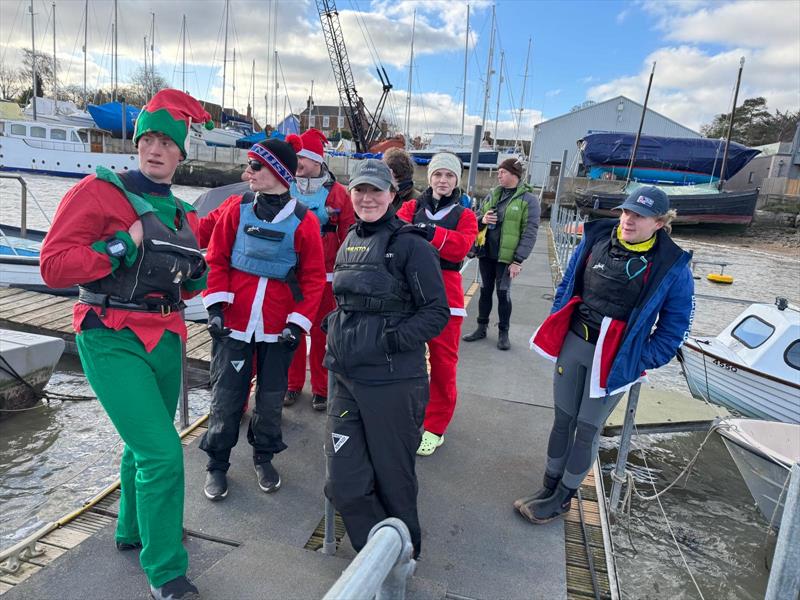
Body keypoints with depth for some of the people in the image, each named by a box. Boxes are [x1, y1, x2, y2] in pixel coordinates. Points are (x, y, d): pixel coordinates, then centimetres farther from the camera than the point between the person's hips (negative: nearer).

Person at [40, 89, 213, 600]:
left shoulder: (184, 214, 11)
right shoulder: (97, 192, -7)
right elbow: (54, 266, -14)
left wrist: (196, 273, -1)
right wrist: (126, 243, -19)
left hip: (165, 341, 7)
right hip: (112, 341, -6)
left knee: (145, 444, 21)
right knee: (163, 451, -13)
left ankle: (134, 531, 45)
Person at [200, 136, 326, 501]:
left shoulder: (303, 221, -6)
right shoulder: (238, 209, 0)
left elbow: (313, 277, -2)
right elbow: (217, 260, 4)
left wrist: (299, 321, -8)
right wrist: (215, 305, -6)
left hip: (279, 329, -1)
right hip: (233, 322, 1)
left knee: (271, 397, 12)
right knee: (226, 396, 8)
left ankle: (264, 457, 35)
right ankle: (217, 464, 27)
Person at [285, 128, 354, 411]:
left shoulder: (337, 193, -3)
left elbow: (348, 237, -1)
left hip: (324, 274, -2)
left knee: (321, 332, 5)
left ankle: (320, 388, 19)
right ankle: (293, 383, 24)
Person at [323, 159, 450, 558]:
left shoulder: (410, 244, -8)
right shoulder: (350, 242, 13)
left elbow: (437, 313, -10)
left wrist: (391, 341, -20)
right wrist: (337, 337, 11)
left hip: (393, 382, -6)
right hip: (346, 379, 6)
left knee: (393, 479, 10)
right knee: (345, 484, 6)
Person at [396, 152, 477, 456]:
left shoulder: (464, 215, 7)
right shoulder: (412, 207, 11)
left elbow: (462, 245, -14)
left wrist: (431, 233, -29)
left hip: (445, 295, -1)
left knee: (443, 362, 3)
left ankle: (435, 426, 20)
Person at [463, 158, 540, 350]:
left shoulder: (528, 200, -8)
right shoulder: (492, 194, 8)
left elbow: (529, 233, -12)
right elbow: (477, 217, 17)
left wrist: (518, 260, -17)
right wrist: (482, 220, -8)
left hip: (506, 257, -5)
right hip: (486, 253, 5)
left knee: (503, 293, 4)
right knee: (485, 290, 13)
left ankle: (503, 333, 19)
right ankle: (482, 328, 26)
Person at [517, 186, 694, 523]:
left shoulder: (672, 267, -11)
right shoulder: (596, 241, -1)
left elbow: (674, 327, -4)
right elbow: (568, 285, 11)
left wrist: (640, 362, -9)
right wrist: (556, 330, 7)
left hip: (615, 359, -4)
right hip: (573, 344, 4)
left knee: (587, 430, 8)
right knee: (563, 420, 14)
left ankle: (562, 499, 27)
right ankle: (549, 488, 32)